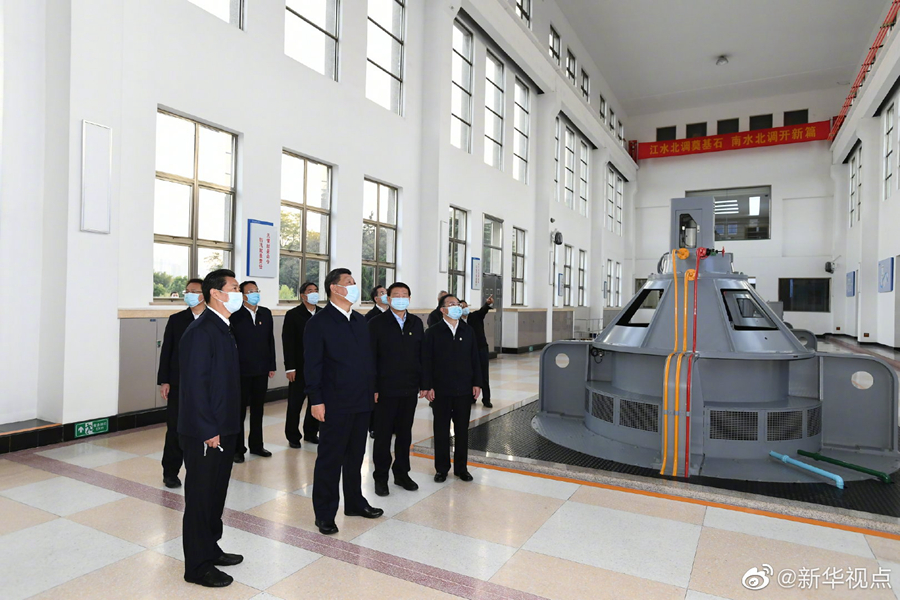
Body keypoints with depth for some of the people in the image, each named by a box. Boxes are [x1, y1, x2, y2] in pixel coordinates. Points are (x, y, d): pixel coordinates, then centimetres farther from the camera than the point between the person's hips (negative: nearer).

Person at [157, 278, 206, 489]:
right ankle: (170, 472, 16)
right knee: (175, 429, 2)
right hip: (178, 384, 0)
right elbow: (166, 351, 2)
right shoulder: (176, 320, 3)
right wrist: (163, 381, -4)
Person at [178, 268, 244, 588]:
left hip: (223, 429, 9)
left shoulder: (223, 328, 11)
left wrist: (227, 426, 15)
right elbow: (195, 384, -22)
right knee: (201, 496, 5)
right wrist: (208, 430, -20)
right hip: (205, 433, -9)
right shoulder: (201, 331, -19)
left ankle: (210, 550, 36)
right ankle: (198, 566, 20)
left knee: (216, 493, 20)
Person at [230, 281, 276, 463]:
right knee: (239, 410, 7)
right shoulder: (235, 315, -8)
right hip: (241, 370, -4)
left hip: (261, 370, 4)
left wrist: (271, 366, 5)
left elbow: (270, 340, 7)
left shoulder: (266, 313, 5)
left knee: (258, 409, 14)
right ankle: (238, 448, 19)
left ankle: (256, 445, 27)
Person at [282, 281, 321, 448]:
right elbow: (288, 343, -6)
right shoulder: (293, 315, -3)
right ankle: (293, 436, 20)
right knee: (295, 403, 6)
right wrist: (290, 367, -12)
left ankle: (311, 433, 25)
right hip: (300, 367, -3)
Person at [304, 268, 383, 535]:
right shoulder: (319, 322, -8)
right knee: (330, 458, 5)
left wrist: (373, 389, 12)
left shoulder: (360, 320, 12)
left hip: (362, 402, 7)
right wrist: (316, 400, -15)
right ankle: (324, 513, 19)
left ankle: (354, 502, 34)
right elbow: (312, 364, -12)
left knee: (355, 455, 18)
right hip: (335, 404, -6)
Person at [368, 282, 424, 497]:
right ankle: (381, 477, 21)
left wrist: (423, 384, 5)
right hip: (385, 389, -4)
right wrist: (373, 388, -12)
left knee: (405, 433, 13)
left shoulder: (416, 323, 7)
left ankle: (401, 473, 28)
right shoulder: (377, 323, -5)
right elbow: (370, 358, -7)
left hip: (409, 389, 4)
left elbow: (421, 356, 8)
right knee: (383, 435, 7)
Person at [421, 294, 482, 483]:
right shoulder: (433, 332, -3)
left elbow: (475, 359, 9)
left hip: (464, 390, 3)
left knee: (462, 430, 10)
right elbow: (426, 361, -5)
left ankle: (461, 467, 24)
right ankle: (442, 468, 21)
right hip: (441, 391, -3)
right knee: (441, 430, 7)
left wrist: (477, 383, 4)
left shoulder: (468, 331, 8)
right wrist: (427, 387, -10)